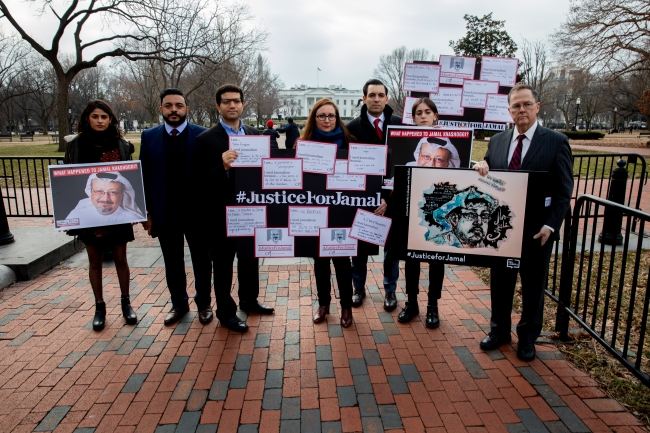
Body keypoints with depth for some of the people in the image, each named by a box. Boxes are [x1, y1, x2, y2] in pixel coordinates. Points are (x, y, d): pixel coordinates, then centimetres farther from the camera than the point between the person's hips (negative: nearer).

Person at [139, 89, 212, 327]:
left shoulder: (202, 135, -5)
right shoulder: (149, 136, 3)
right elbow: (145, 176, 4)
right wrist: (147, 212, 1)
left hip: (196, 211, -2)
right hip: (165, 213, 2)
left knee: (201, 261, 12)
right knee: (172, 263, 14)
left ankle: (203, 303, 29)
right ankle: (179, 303, 32)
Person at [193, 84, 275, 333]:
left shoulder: (255, 135, 5)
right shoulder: (206, 139, -9)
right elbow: (200, 179, -13)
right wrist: (222, 167, -31)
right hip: (222, 213, -4)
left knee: (251, 257, 19)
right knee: (223, 264, 10)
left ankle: (249, 300, 40)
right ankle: (226, 312, 27)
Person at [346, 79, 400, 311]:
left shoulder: (400, 125, -3)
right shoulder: (353, 126, -3)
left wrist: (389, 196, -17)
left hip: (393, 196, 0)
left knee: (392, 245, 13)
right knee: (359, 244, 12)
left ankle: (390, 290, 30)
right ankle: (358, 288, 31)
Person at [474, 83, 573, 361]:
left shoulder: (556, 142, -6)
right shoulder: (497, 141, 5)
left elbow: (563, 191, -7)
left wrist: (550, 225, -17)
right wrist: (481, 168, -11)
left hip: (536, 229, -3)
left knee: (533, 286, 12)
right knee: (500, 282, 14)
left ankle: (527, 337, 31)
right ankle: (499, 330, 34)